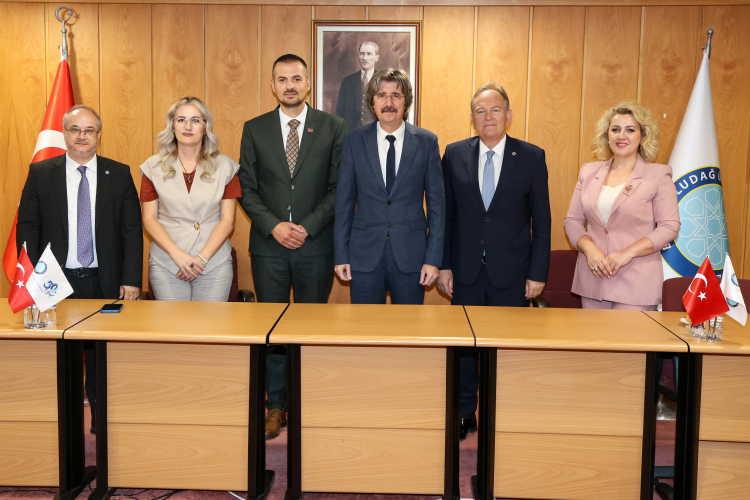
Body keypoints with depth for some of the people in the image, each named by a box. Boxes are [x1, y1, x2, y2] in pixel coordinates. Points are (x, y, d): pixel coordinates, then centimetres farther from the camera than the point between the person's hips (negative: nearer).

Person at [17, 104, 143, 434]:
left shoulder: (119, 174, 4)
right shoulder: (40, 173, 5)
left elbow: (132, 230, 2)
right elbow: (26, 228, 4)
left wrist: (131, 279, -5)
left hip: (105, 281, 0)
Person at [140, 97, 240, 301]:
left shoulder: (225, 167, 5)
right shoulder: (153, 167, 7)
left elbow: (227, 220, 1)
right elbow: (149, 219, 3)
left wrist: (202, 258, -11)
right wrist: (177, 254, -11)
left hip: (214, 264, 0)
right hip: (166, 265, 0)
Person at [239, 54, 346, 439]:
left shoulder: (333, 128, 3)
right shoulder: (254, 129, 7)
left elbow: (339, 187, 0)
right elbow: (247, 188, 4)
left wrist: (308, 226, -11)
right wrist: (274, 226, -10)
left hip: (316, 244, -1)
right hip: (268, 246, 1)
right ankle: (276, 405, 19)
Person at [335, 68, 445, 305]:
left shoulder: (427, 141, 0)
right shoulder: (354, 140, 2)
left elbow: (436, 203, 1)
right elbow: (344, 200, 4)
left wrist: (433, 258, -4)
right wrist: (341, 255, 1)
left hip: (411, 257, 0)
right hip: (364, 255, 1)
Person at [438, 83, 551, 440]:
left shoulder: (532, 157, -1)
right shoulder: (455, 155, 3)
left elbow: (541, 221, 0)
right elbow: (445, 215, 6)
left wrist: (538, 273, -4)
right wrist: (443, 265, 1)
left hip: (510, 273, -1)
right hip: (466, 270, 2)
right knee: (464, 342, 9)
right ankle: (464, 415, 24)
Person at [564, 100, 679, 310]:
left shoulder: (659, 174, 1)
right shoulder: (589, 172, 11)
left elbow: (669, 227, -5)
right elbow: (572, 220, 10)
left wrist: (627, 253, -15)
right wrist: (589, 249, -9)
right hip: (592, 279, 3)